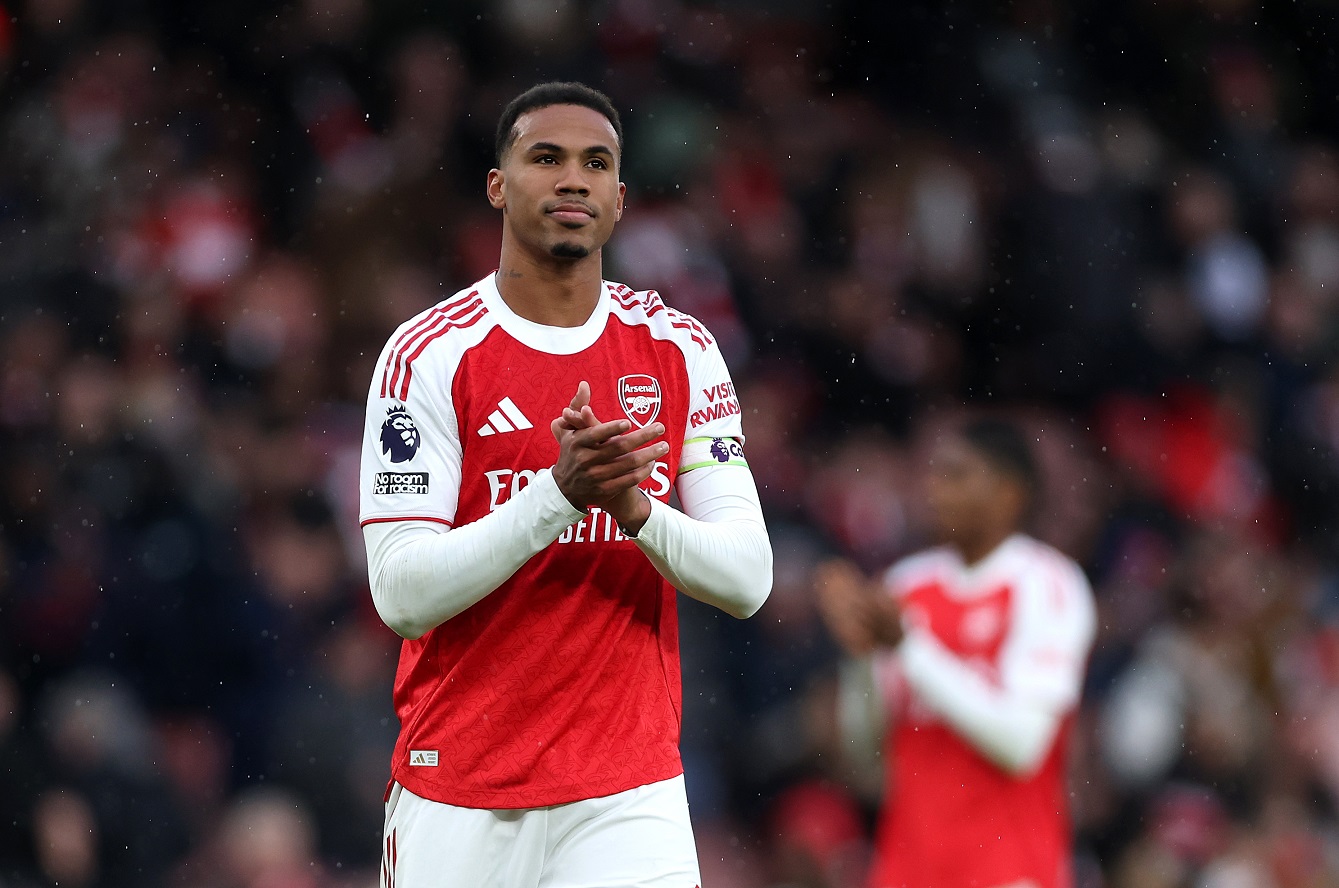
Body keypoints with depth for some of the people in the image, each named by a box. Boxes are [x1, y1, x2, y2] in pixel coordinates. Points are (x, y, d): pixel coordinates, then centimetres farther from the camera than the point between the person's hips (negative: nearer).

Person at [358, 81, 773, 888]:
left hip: (629, 792, 1)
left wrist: (635, 509, -19)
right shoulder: (432, 354, -4)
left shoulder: (679, 351, 5)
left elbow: (747, 579, 0)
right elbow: (402, 593, -11)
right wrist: (560, 494, -22)